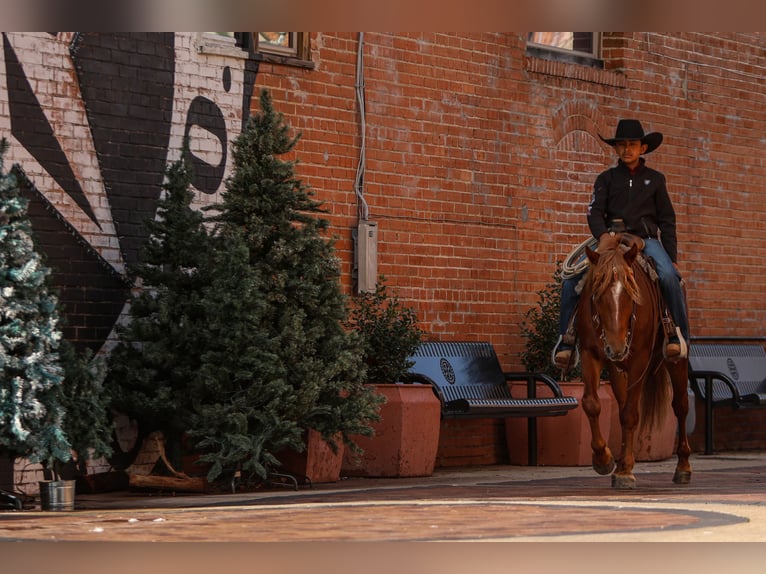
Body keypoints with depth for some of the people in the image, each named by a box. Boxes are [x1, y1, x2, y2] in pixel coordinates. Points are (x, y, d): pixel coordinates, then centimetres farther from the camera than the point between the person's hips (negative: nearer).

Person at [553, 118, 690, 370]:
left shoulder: (655, 179, 13)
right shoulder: (606, 179, 13)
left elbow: (667, 221, 13)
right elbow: (595, 212, 3)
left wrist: (672, 257, 3)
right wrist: (604, 235, -19)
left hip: (646, 239, -1)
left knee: (669, 276, -31)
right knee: (572, 278, -20)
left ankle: (678, 333, -20)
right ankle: (566, 337, -13)